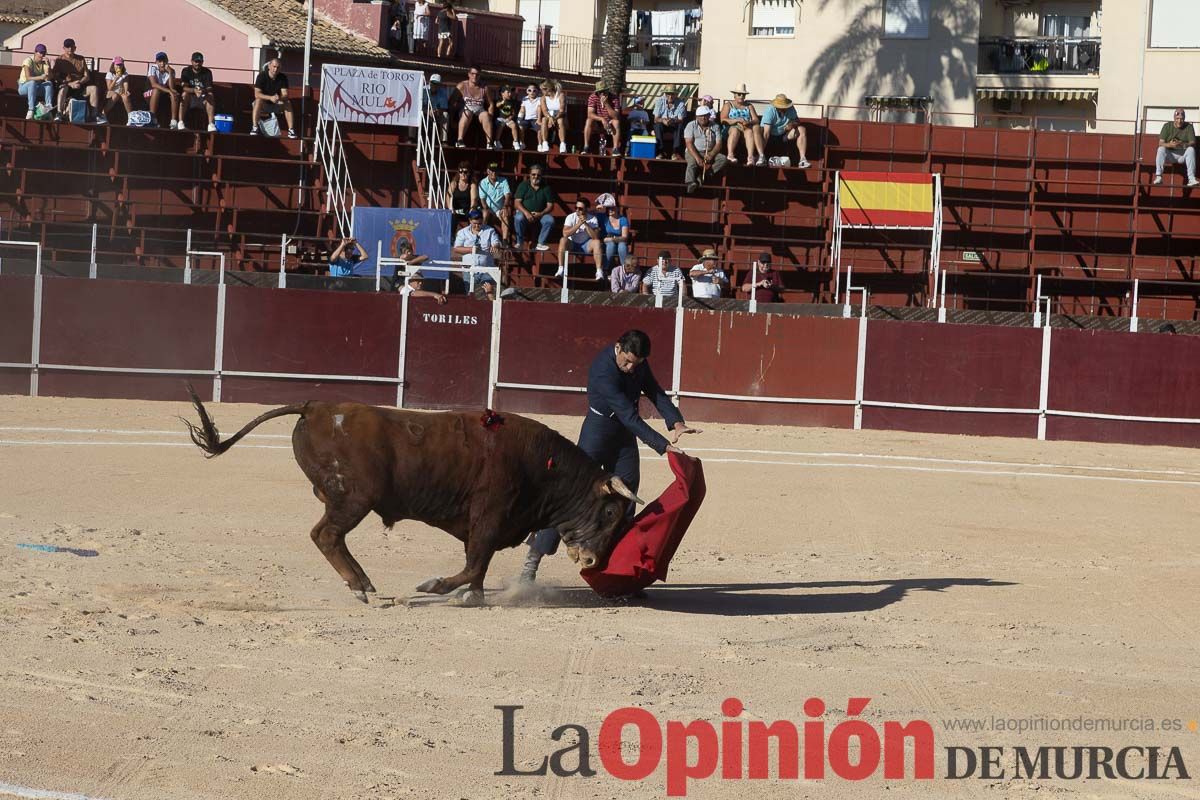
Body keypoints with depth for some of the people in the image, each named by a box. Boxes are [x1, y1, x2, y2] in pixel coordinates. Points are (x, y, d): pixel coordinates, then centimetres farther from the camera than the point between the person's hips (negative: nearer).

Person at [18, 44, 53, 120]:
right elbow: (28, 78, -26)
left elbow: (48, 79, -13)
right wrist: (40, 77, -42)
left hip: (37, 88, 4)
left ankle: (49, 106, -38)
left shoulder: (45, 62, 0)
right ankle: (31, 110, -46)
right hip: (24, 87, -4)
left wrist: (47, 66, -23)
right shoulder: (28, 61, -13)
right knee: (32, 83, -37)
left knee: (49, 83, -24)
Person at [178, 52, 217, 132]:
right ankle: (180, 123, -39)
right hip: (190, 98, -1)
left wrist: (204, 91, -37)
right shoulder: (186, 71, -2)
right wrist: (194, 90, -36)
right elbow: (184, 87, -15)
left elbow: (209, 88, -12)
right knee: (185, 94, -32)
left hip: (203, 98, 1)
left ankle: (211, 124, -40)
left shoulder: (207, 72, -1)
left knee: (210, 95, -29)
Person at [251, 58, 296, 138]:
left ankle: (291, 130, -28)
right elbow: (257, 94, -25)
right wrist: (270, 98, -41)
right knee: (258, 100, -35)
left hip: (276, 105, 3)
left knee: (287, 103, -25)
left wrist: (280, 98, -39)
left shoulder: (283, 77, -7)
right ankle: (254, 128, -39)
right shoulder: (262, 76, -16)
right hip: (263, 105, -3)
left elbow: (285, 94, -14)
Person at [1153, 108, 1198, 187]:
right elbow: (1161, 143, -9)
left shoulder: (1189, 127, -3)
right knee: (1161, 149, -29)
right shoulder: (1167, 126, -1)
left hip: (1183, 155, 0)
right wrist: (1169, 145, -33)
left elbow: (1192, 143, -13)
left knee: (1191, 149, -31)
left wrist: (1182, 144, -35)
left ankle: (1191, 179, -40)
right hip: (1170, 154, 0)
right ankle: (1158, 177, -37)